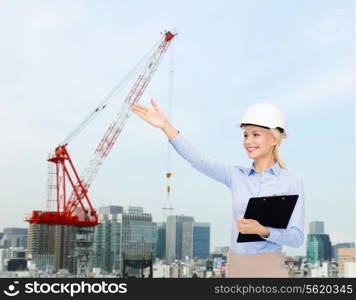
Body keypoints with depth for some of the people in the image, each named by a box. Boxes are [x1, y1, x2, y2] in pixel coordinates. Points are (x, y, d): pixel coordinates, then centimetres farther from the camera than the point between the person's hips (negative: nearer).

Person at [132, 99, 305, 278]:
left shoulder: (292, 182, -5)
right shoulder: (236, 176, 5)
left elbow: (296, 238, -8)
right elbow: (200, 161, -10)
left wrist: (262, 231, -26)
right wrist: (166, 126, -21)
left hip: (268, 269, -4)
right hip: (236, 267, 4)